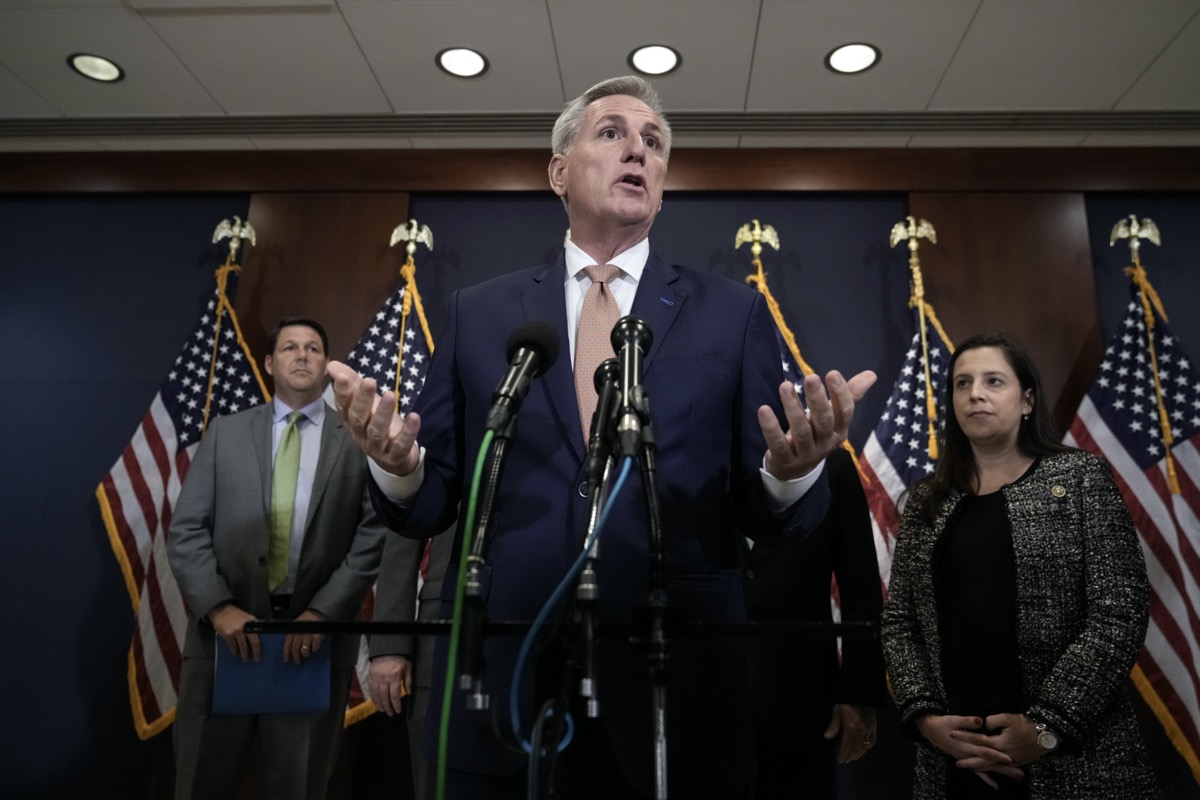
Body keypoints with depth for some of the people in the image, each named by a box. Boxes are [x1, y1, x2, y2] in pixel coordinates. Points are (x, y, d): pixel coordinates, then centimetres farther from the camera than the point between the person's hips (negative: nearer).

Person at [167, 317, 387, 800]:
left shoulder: (359, 442, 4)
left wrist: (322, 614, -13)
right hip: (226, 633, 1)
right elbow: (186, 531, 4)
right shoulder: (225, 433, 10)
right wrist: (219, 607, -10)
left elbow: (372, 541, -3)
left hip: (317, 638, -1)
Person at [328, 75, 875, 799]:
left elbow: (767, 515, 0)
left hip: (677, 684, 0)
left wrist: (794, 469, -21)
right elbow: (432, 503, 4)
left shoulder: (734, 313, 3)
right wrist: (396, 464, -17)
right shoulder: (478, 313, 5)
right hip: (501, 683, 1)